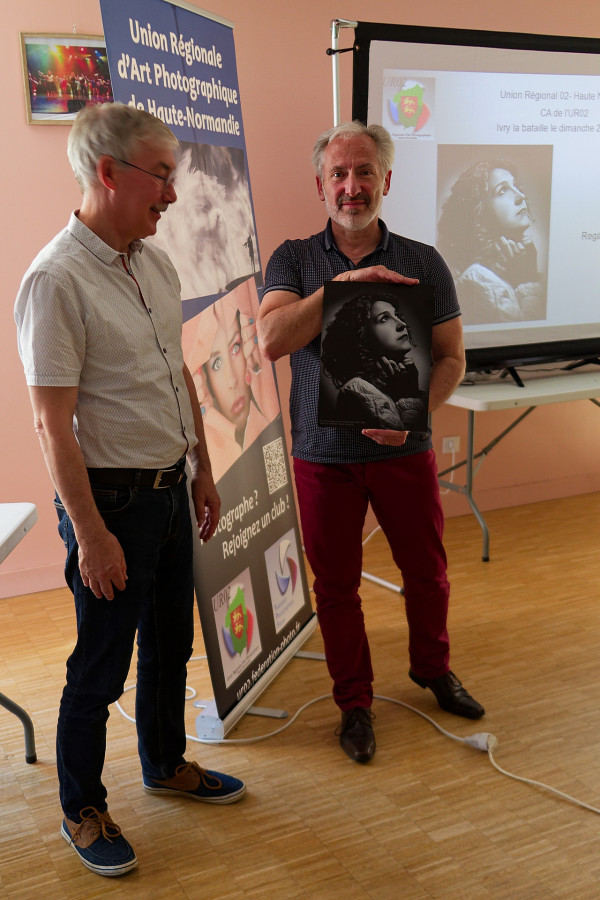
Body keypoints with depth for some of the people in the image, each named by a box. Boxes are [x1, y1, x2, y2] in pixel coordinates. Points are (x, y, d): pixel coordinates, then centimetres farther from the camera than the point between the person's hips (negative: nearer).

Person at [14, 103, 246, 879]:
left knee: (170, 644, 21)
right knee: (100, 667, 6)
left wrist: (201, 468, 16)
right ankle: (82, 810, 27)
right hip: (110, 499, -8)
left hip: (168, 488, 8)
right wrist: (90, 533, -20)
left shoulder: (155, 262, 6)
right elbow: (52, 422, -21)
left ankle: (165, 764, 42)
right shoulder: (56, 280, -20)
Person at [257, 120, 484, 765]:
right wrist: (342, 282, -25)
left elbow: (451, 357, 1)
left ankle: (432, 668, 42)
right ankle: (354, 701, 30)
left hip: (404, 450, 1)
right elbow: (272, 341, -18)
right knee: (336, 584, 10)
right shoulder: (293, 260, -2)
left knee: (426, 571, 14)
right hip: (323, 453, 0)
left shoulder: (424, 264, -1)